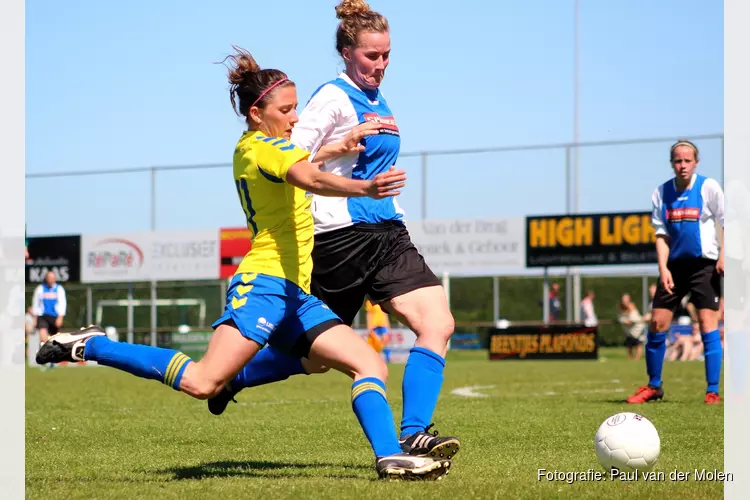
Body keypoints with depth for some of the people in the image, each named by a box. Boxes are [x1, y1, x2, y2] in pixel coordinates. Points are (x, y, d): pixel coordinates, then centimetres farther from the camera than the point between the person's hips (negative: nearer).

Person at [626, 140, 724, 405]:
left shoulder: (708, 187, -5)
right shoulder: (662, 193, 4)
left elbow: (727, 223, -1)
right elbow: (661, 234, 5)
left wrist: (723, 256, -13)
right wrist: (663, 268, -6)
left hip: (704, 264, -4)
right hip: (675, 264, 4)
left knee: (708, 323, -10)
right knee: (657, 324, 1)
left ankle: (712, 391, -4)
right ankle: (654, 386, 16)